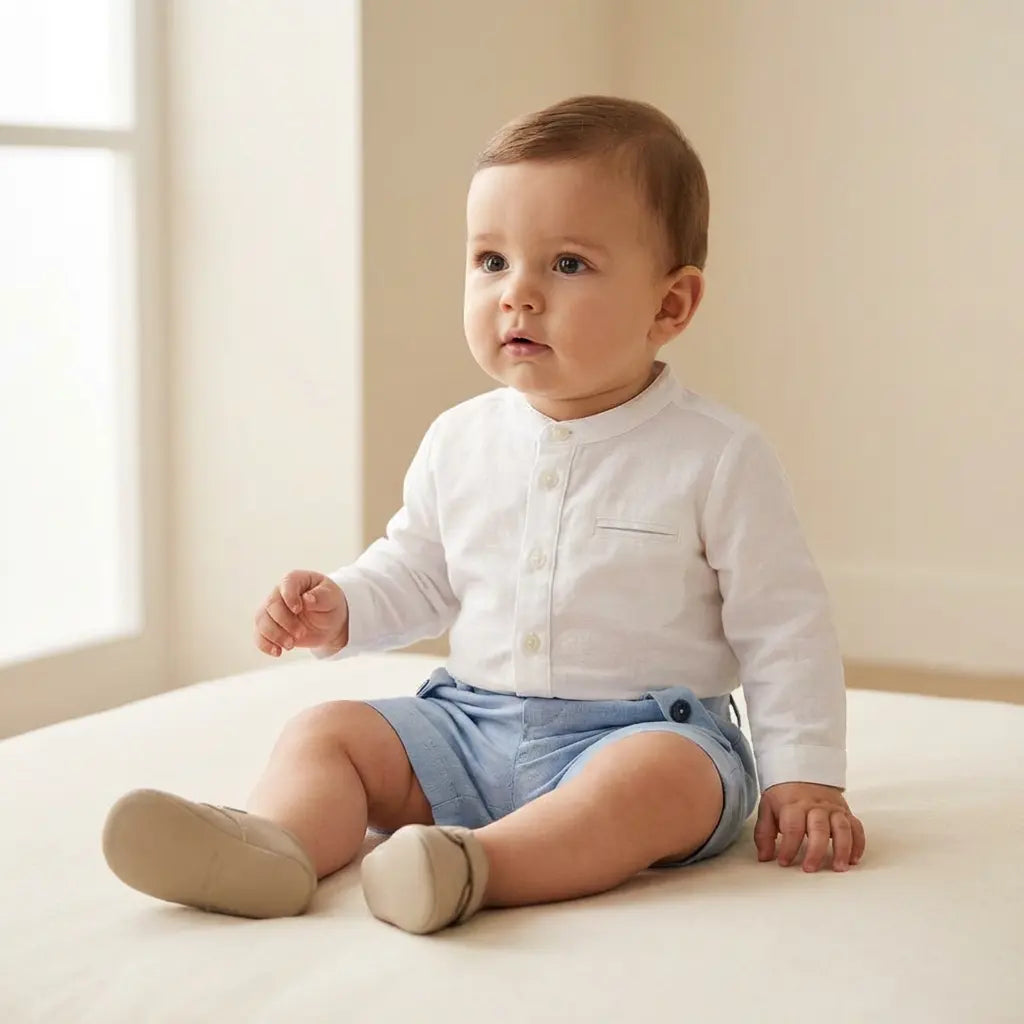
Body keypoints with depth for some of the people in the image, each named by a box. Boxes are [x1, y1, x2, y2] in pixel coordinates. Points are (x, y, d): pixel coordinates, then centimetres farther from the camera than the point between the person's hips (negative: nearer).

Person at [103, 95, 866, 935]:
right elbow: (417, 573, 21)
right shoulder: (459, 443, 6)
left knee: (663, 776, -36)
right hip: (473, 726, 5)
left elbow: (783, 627, -5)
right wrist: (341, 607, 0)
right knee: (326, 731, -10)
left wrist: (803, 777, -9)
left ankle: (473, 867, -52)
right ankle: (274, 848, -37)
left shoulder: (717, 457, -8)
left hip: (641, 730, -5)